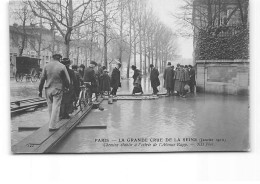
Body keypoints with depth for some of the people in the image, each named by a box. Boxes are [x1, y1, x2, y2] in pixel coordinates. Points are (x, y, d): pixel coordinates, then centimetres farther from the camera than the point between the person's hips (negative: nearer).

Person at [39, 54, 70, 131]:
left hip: (48, 89, 3)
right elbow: (67, 80, -4)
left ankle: (53, 121, 28)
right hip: (58, 89, -3)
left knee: (50, 106, 15)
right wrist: (67, 87, 15)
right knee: (56, 107, 1)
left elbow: (42, 79, 1)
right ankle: (52, 126, 1)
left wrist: (40, 90, 7)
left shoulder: (46, 66, 1)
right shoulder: (62, 67, -6)